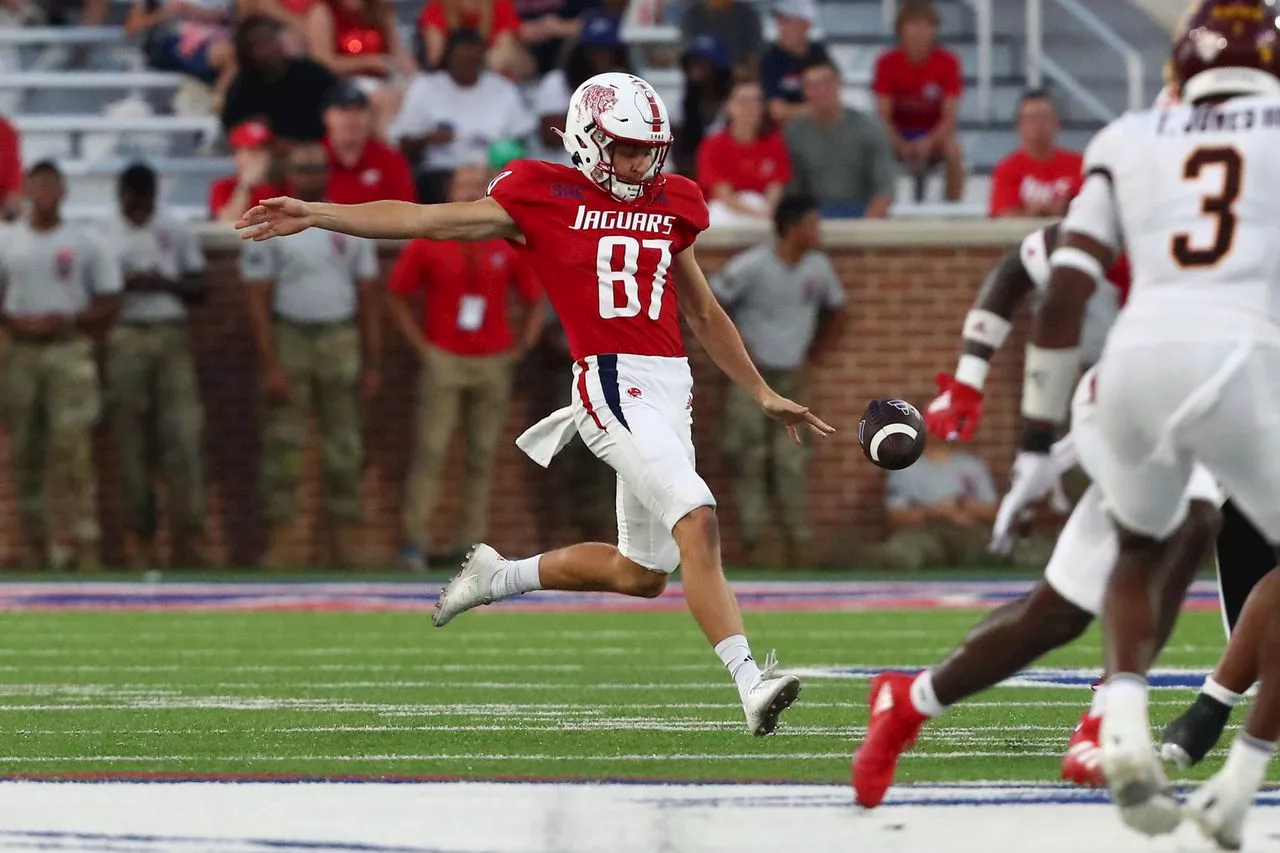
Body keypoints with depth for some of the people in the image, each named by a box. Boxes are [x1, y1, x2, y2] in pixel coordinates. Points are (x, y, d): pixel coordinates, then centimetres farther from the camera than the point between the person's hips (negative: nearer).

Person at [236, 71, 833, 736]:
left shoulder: (670, 205, 16)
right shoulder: (545, 198, 1)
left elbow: (704, 314, 27)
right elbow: (427, 221, 1)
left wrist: (763, 394, 29)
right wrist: (315, 216, -6)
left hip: (672, 387, 7)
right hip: (611, 381, -7)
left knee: (641, 574, 13)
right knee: (697, 522, -23)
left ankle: (502, 577, 34)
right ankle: (751, 684, -25)